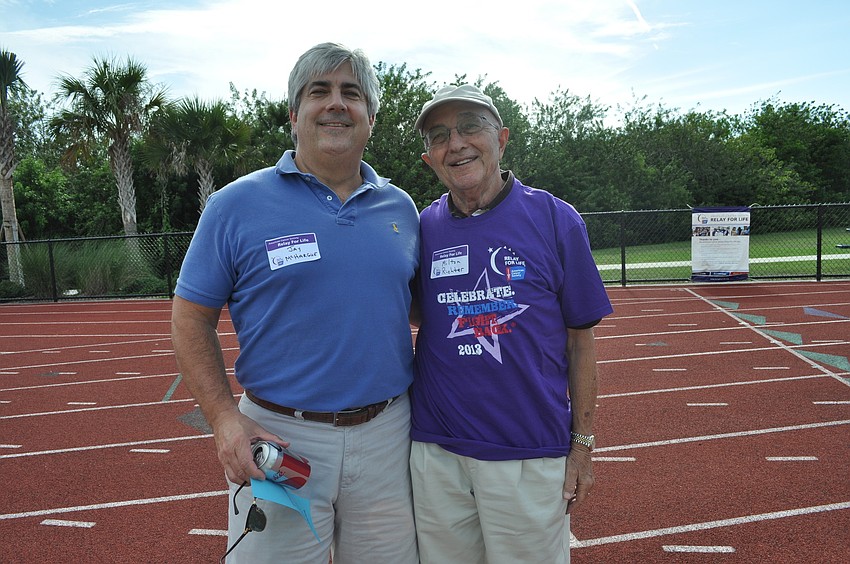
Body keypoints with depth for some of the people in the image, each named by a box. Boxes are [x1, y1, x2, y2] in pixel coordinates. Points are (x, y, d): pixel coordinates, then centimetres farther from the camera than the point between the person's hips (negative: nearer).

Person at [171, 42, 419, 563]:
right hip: (278, 440, -3)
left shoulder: (401, 208, 6)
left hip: (387, 435, 4)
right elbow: (191, 320, -2)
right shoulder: (237, 205, -4)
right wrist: (224, 417, -13)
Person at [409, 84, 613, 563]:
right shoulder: (421, 228, 2)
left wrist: (582, 445, -1)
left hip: (529, 456, -2)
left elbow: (580, 341, -1)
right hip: (436, 452, 2)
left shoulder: (556, 219, -4)